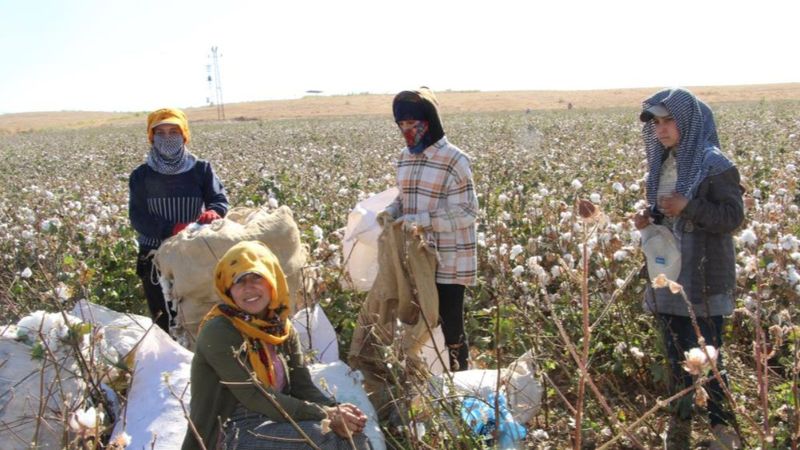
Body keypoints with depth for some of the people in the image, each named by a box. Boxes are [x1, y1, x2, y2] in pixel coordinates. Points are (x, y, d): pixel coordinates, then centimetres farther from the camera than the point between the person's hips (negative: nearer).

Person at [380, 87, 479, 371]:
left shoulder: (454, 160, -14)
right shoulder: (405, 158, 9)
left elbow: (466, 212, -16)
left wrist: (421, 220, -24)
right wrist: (391, 211, -3)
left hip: (448, 262, -7)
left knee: (450, 327, 3)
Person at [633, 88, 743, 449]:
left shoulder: (714, 165, -12)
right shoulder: (662, 163, 10)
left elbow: (734, 216, -14)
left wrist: (688, 206, -25)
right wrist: (649, 218, 0)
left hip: (703, 278, -7)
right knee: (676, 355, 16)